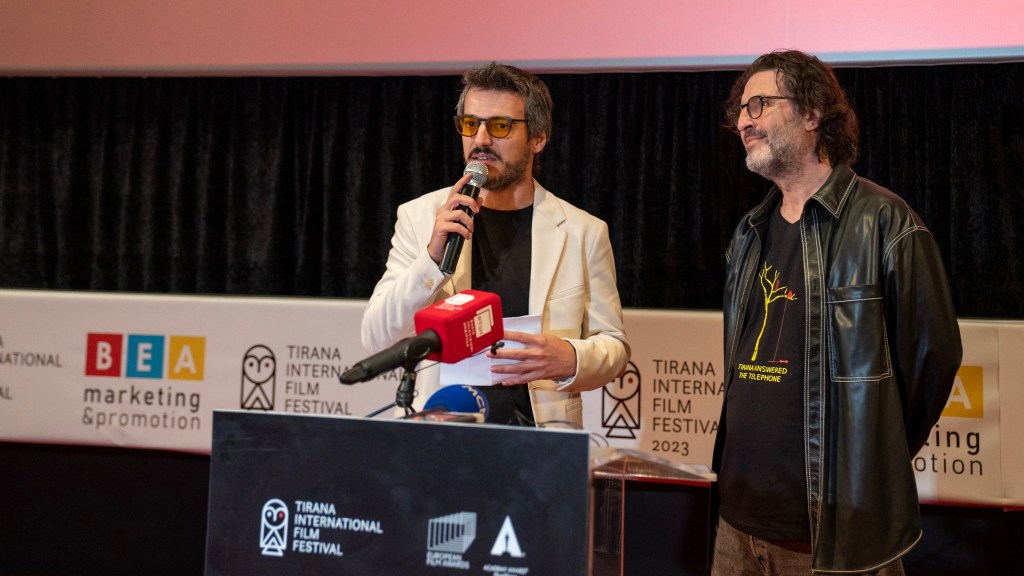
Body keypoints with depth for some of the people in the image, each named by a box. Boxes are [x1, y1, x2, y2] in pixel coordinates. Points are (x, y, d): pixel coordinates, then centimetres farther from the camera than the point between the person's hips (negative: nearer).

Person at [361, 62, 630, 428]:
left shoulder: (584, 232, 4)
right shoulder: (419, 216, 5)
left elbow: (614, 347, 10)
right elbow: (377, 340, 1)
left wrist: (571, 359, -12)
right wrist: (433, 257, -14)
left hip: (541, 437, 1)